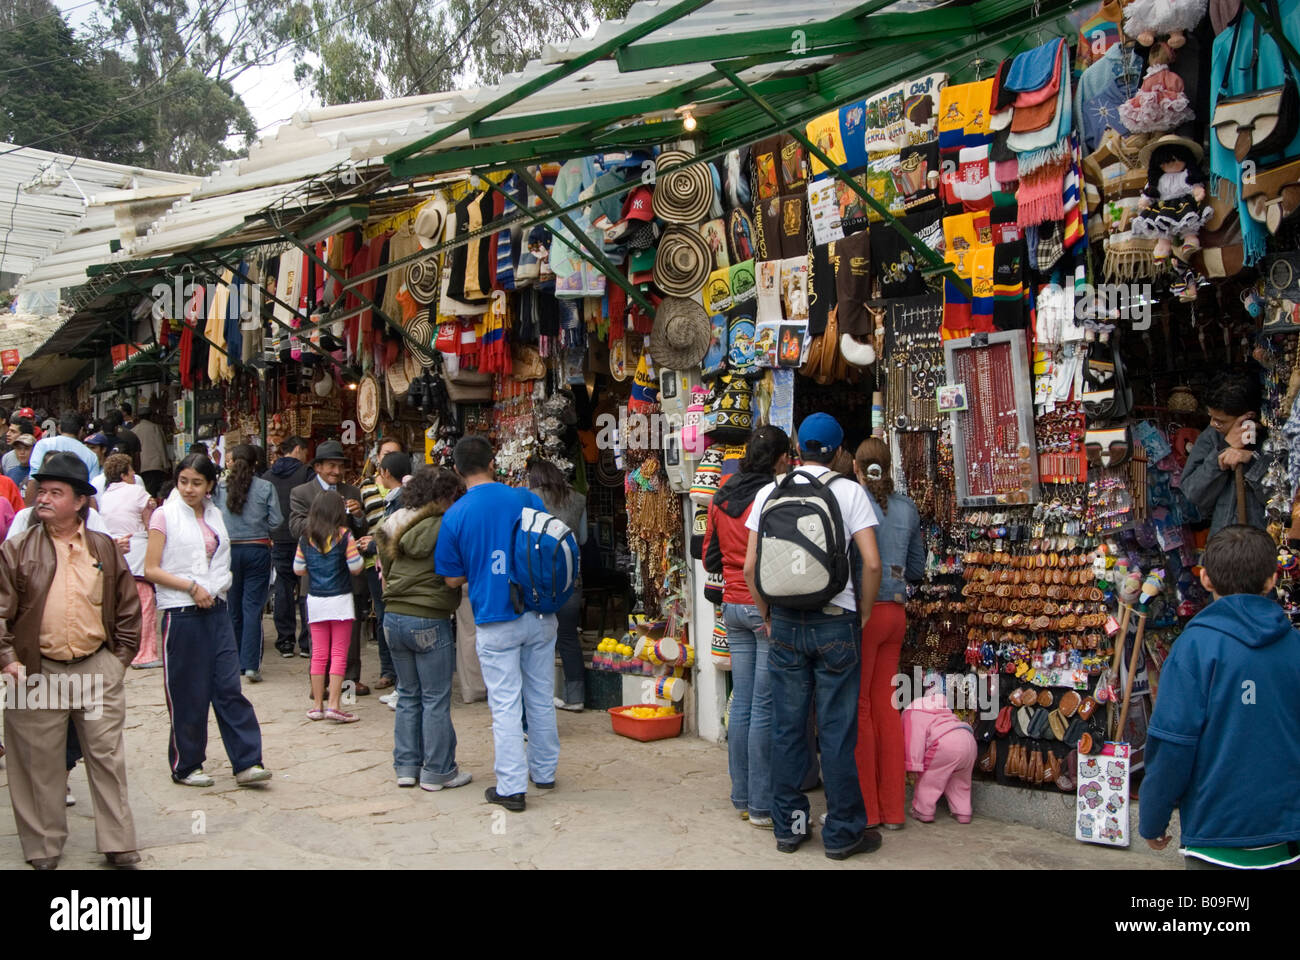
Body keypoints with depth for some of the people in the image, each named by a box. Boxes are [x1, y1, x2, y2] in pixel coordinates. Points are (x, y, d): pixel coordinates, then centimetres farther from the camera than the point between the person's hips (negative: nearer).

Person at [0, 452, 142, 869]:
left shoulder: (104, 549, 6)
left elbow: (127, 606, 11)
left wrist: (120, 657, 6)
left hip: (97, 669, 1)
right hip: (38, 672, -1)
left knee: (107, 757, 5)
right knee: (41, 763, 8)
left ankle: (117, 844, 14)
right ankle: (44, 847, 23)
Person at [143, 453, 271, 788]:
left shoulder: (214, 516, 12)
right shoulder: (164, 516, -3)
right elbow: (151, 569, -7)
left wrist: (214, 588, 4)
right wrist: (191, 587, -16)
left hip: (215, 609, 5)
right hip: (181, 613, -4)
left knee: (229, 687, 1)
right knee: (188, 694, 3)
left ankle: (247, 763, 3)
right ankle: (185, 766, 18)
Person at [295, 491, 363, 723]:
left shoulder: (305, 538, 1)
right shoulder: (343, 535, -10)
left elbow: (298, 569, 8)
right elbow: (356, 568, -9)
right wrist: (356, 549, 9)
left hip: (315, 601, 4)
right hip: (340, 600, -4)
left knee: (318, 654, 10)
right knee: (339, 654, 1)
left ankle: (318, 706, 14)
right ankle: (333, 706, -3)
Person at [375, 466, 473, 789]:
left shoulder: (393, 528, 8)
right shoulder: (442, 528, -14)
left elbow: (386, 569, 16)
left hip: (393, 617, 7)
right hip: (428, 620, -7)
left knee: (408, 695, 17)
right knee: (436, 699, 3)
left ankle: (406, 766, 20)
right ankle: (437, 771, 8)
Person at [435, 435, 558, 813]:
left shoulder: (454, 517, -8)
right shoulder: (527, 499, -3)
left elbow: (453, 579, -2)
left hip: (495, 623, -3)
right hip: (540, 617, 3)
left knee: (505, 705, 5)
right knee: (542, 698, 15)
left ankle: (511, 787, 7)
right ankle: (544, 771, 30)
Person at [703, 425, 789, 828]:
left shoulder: (722, 497, 8)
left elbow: (710, 558, 15)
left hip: (733, 606, 6)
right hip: (770, 609, -6)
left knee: (741, 703, 12)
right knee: (765, 707, -2)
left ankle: (741, 796, 20)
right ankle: (762, 805, 4)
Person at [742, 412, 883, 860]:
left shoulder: (769, 493, 5)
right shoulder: (849, 491, -2)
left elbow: (750, 567, 3)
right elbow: (872, 563, -9)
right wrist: (864, 613, 5)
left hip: (785, 623, 3)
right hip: (835, 622, -3)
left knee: (787, 729, 10)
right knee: (836, 732, 4)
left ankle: (788, 826, 19)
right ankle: (842, 832, 13)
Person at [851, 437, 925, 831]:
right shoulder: (907, 508, 8)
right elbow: (917, 570, 16)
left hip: (865, 610, -6)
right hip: (897, 611, 6)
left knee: (858, 707, 2)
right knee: (886, 706, 12)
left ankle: (867, 809, 7)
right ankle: (892, 809, 17)